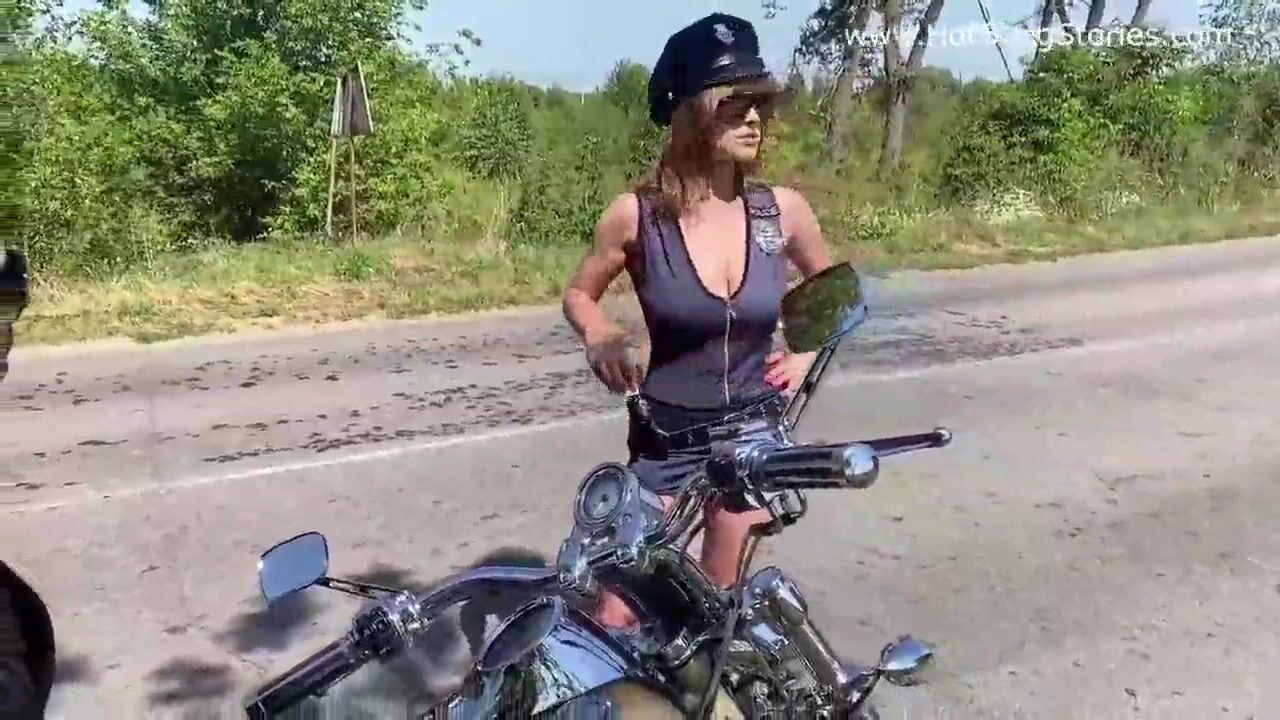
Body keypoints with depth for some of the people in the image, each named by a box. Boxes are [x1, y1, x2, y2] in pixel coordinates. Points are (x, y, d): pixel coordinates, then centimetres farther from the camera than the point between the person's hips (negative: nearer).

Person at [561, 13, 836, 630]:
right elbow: (579, 293, 4)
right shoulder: (637, 214, -13)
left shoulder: (782, 210, -6)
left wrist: (805, 352, 1)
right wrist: (601, 339, -14)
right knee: (618, 614, 0)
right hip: (666, 437, -2)